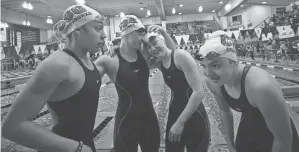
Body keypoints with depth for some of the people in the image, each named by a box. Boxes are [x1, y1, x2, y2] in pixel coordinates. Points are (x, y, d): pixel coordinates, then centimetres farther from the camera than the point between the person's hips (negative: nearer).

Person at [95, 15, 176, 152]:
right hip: (126, 121, -5)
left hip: (149, 118, 5)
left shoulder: (144, 53, -1)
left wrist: (163, 32, -7)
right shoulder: (111, 61, -16)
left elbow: (173, 52, 6)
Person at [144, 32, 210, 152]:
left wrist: (180, 122, -21)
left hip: (194, 119, -6)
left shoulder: (181, 56, -18)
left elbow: (199, 92, -22)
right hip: (174, 116, 7)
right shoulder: (159, 63, 4)